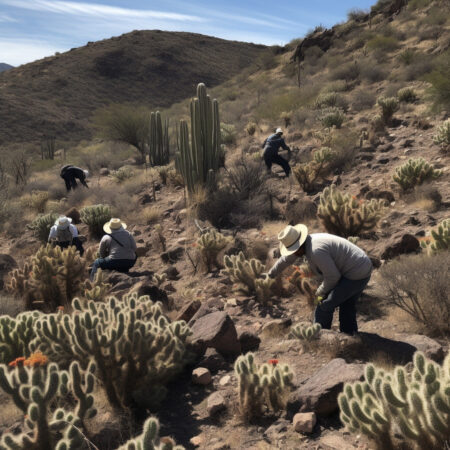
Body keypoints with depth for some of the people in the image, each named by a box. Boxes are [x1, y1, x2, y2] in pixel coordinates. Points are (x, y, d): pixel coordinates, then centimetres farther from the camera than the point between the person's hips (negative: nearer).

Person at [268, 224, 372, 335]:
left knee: (325, 303, -1)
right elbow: (287, 258, 22)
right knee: (346, 304, 27)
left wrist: (321, 292, -2)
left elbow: (333, 276, -20)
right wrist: (272, 273, 35)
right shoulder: (309, 241, 6)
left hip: (355, 276, -10)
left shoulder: (316, 250, -26)